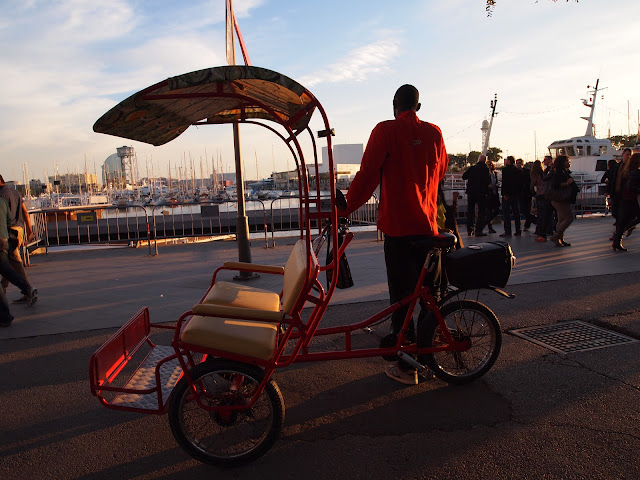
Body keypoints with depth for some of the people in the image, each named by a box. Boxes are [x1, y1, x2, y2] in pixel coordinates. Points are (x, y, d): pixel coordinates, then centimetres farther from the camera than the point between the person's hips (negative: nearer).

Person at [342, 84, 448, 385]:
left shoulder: (386, 131, -6)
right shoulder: (434, 133, 8)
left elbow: (367, 175, -11)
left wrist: (345, 209, -3)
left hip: (398, 227, -5)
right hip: (429, 227, 5)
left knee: (402, 296, 2)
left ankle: (406, 367, 10)